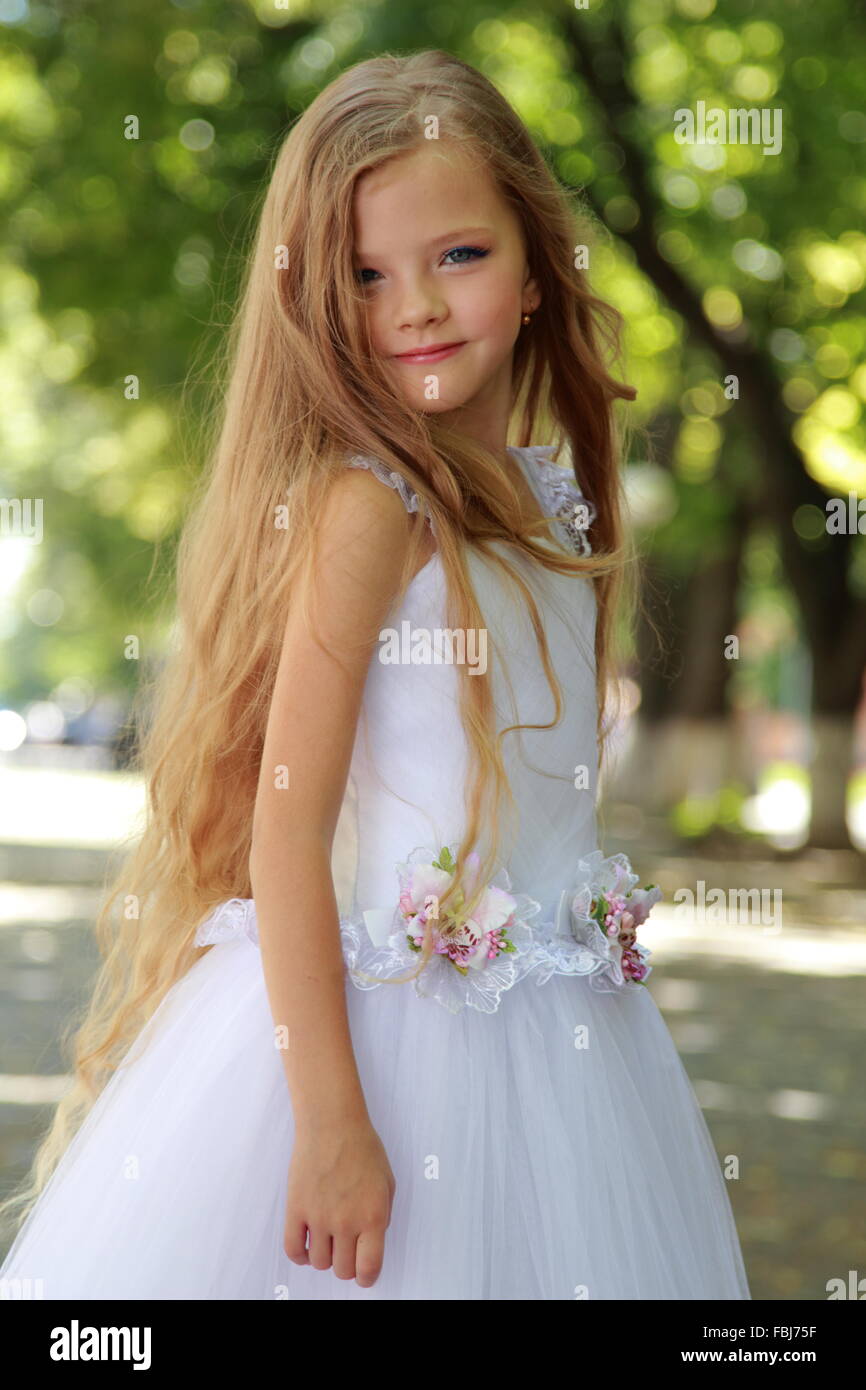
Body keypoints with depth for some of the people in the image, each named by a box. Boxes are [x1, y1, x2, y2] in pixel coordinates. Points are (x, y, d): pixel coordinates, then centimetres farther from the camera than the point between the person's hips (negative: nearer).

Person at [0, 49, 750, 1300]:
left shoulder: (554, 499, 7)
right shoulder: (366, 502, -15)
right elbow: (288, 829, -18)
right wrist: (330, 1119, -21)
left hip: (553, 1038, 7)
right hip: (369, 1023, -7)